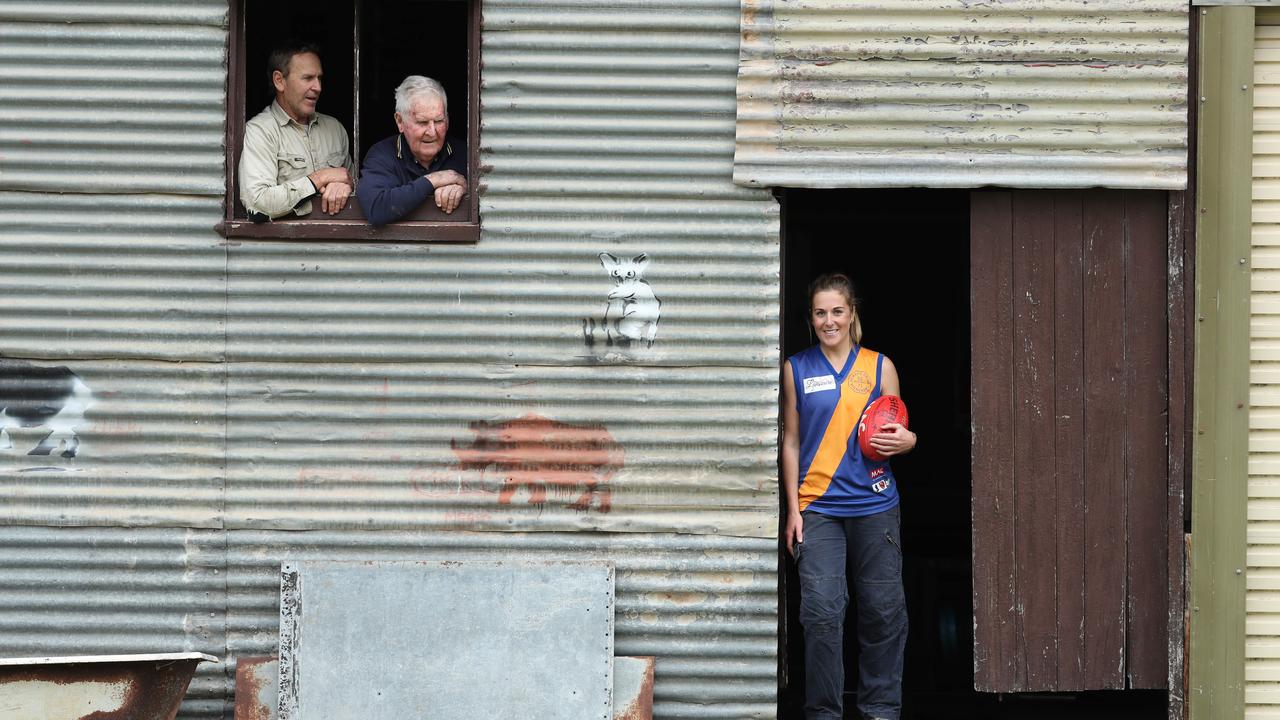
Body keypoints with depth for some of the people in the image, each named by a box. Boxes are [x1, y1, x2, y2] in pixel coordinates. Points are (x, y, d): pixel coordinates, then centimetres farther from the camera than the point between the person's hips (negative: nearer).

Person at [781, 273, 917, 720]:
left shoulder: (879, 367, 7)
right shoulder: (797, 369, 8)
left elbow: (897, 432, 13)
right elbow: (791, 441, 10)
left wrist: (905, 441, -12)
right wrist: (793, 507, 4)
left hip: (873, 503, 1)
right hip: (818, 507, -1)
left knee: (883, 609, 3)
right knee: (821, 611, -8)